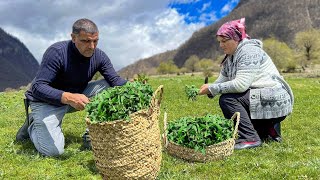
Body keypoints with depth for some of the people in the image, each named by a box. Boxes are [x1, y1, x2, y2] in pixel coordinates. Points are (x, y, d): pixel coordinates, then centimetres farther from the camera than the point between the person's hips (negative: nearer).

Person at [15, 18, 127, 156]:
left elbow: (115, 80, -11)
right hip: (46, 101, -5)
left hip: (77, 95, 6)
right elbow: (37, 87, -30)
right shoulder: (56, 52, -26)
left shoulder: (99, 56, -10)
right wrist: (68, 97, -46)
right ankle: (33, 124, 12)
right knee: (53, 150, -21)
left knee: (109, 86, -13)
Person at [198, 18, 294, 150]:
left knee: (227, 99, -24)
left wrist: (212, 89, -25)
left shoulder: (249, 51, -17)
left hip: (275, 102, -10)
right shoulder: (230, 57, 13)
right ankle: (268, 130, 18)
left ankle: (250, 139, -20)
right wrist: (208, 88, -14)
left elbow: (241, 84, -28)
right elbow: (222, 81, 6)